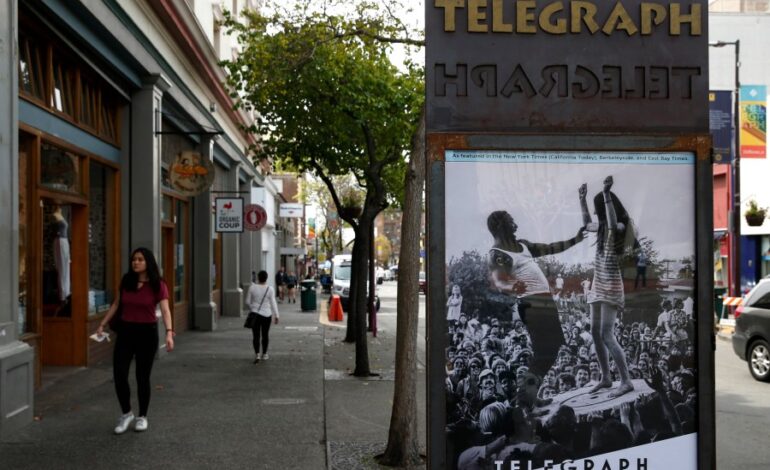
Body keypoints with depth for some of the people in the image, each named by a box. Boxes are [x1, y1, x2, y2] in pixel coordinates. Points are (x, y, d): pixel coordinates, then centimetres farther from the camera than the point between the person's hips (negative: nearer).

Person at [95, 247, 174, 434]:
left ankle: (142, 417, 22)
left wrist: (169, 332, -34)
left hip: (147, 332, -3)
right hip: (125, 331, 3)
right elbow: (116, 304, 14)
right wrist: (102, 324, 9)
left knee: (142, 377, 4)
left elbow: (165, 310, -20)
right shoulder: (126, 281, 3)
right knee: (119, 375, -4)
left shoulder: (158, 285, -10)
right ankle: (126, 413, 17)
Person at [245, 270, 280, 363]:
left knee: (256, 335, 4)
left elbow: (247, 301, 1)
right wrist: (276, 316, 2)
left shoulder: (252, 287, -6)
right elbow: (273, 303, -6)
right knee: (265, 334, 13)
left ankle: (257, 354, -9)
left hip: (255, 314, 0)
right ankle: (264, 354, 19)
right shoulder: (270, 289, -8)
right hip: (267, 314, 0)